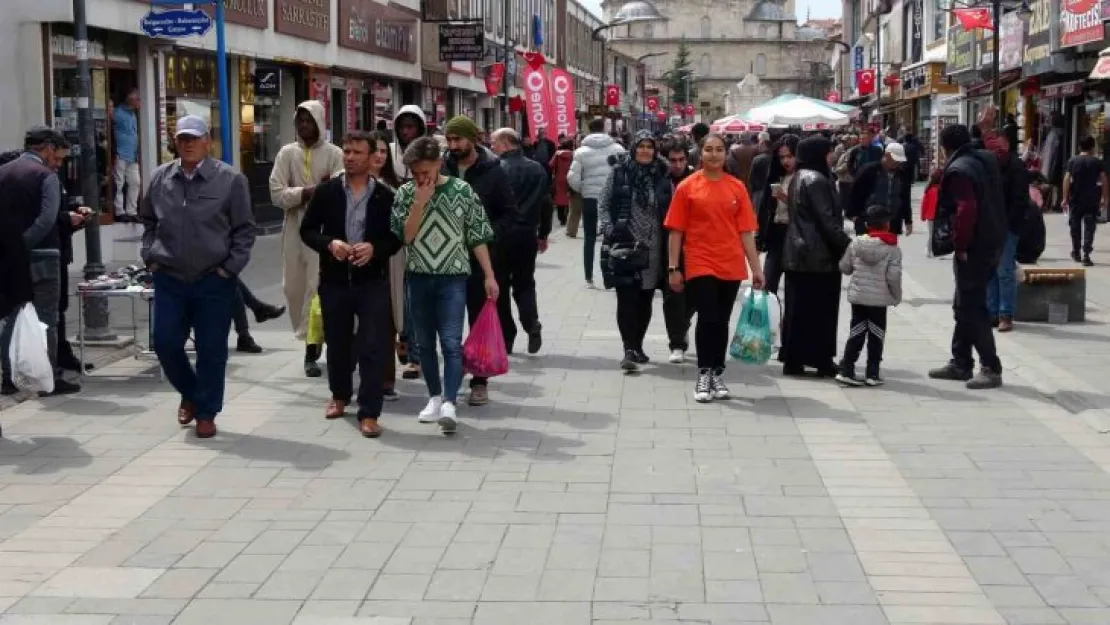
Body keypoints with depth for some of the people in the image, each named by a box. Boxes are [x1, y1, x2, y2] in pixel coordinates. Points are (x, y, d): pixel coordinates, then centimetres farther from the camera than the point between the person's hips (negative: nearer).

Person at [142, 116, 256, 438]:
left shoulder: (230, 179, -7)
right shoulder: (159, 178, 4)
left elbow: (245, 229, -3)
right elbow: (148, 221, 18)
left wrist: (230, 268, -9)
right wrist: (150, 257, 8)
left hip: (214, 281, -3)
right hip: (169, 279, 3)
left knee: (211, 350, 2)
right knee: (165, 343, 4)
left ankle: (206, 413, 17)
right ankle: (189, 393, 31)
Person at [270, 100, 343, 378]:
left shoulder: (334, 153, 0)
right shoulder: (287, 153, 6)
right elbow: (276, 193, -4)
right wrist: (307, 192, -16)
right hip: (295, 228, 3)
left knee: (318, 287, -8)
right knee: (294, 287, 9)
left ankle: (311, 349, -6)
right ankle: (309, 336, 27)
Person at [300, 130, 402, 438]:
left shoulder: (385, 195, -1)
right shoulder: (326, 191, 2)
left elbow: (397, 237, 2)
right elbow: (307, 230, 4)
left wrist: (375, 248, -17)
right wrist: (329, 244, -15)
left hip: (372, 280, -2)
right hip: (334, 279, 2)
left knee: (373, 346, -6)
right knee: (337, 342, 15)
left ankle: (369, 413, -1)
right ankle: (340, 396, 38)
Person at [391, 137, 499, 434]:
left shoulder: (462, 191, -5)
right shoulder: (405, 193, 1)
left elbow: (477, 236, -1)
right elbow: (405, 236, -7)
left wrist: (489, 275, -4)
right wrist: (420, 201, -16)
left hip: (453, 277, -3)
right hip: (419, 277, 3)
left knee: (451, 342, -12)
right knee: (425, 343, 11)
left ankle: (449, 403, -17)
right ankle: (435, 396, 25)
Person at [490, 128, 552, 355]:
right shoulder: (537, 169, 6)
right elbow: (546, 203, 10)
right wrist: (543, 234, 18)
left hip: (501, 235, -4)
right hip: (528, 234, 4)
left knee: (500, 286, 7)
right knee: (524, 283, 16)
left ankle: (506, 337, 8)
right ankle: (532, 325, -5)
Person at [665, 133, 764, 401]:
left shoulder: (737, 187, 3)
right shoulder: (687, 187, -2)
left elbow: (746, 231, 4)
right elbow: (676, 230, -1)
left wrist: (756, 268, 2)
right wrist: (673, 268, -5)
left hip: (731, 266, 3)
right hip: (700, 265, -2)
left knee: (721, 321, 10)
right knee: (708, 319, -7)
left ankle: (717, 374, 20)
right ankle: (704, 375, 4)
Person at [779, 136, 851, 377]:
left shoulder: (798, 178, 14)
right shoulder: (816, 180, -15)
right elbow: (827, 220, -19)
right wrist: (847, 246, -14)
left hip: (797, 254, 9)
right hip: (819, 256, -9)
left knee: (797, 309, 10)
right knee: (821, 310, -1)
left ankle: (793, 360, 13)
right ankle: (821, 360, 4)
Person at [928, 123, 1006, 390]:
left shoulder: (958, 170, -16)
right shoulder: (985, 160, 11)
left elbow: (966, 209, -27)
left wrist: (960, 244, -19)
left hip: (973, 248, -9)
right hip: (991, 242, 9)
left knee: (971, 309, -4)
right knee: (966, 306, 17)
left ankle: (991, 369, -3)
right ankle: (960, 363, 24)